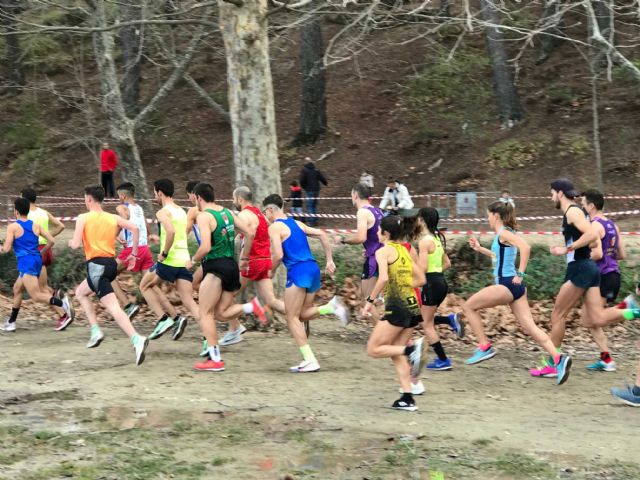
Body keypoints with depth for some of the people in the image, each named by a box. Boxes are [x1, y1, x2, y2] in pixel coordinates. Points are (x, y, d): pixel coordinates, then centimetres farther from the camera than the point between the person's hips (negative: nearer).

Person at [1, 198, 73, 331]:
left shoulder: (13, 227, -5)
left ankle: (62, 303, -35)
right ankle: (11, 323, 26)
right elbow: (51, 241, 8)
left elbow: (6, 249, -9)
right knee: (18, 289, 22)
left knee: (36, 296, -13)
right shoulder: (36, 225, 10)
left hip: (25, 262, -7)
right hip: (37, 260, 7)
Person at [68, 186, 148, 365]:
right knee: (80, 292, 22)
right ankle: (96, 331, 8)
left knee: (113, 307, -7)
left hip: (96, 265, -7)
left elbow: (75, 244, -9)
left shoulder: (83, 218, -2)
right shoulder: (113, 218, 12)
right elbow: (134, 228, -1)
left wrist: (71, 242, 15)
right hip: (111, 263, 7)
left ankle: (137, 339, -24)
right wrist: (134, 254, 6)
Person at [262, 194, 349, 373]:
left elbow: (278, 255, -14)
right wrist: (329, 261, 15)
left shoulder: (275, 227, -3)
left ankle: (310, 361, -8)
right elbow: (322, 234, 16)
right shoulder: (296, 223, 20)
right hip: (313, 269, 8)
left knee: (292, 318, -1)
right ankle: (331, 307, -7)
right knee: (302, 314, 17)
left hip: (298, 271, -8)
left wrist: (272, 271, 5)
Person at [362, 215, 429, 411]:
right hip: (413, 305, 8)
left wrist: (370, 300, -12)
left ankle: (412, 349, -17)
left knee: (374, 349, 1)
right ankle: (407, 398, 6)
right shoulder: (407, 250, 16)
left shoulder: (383, 251, -5)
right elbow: (421, 279, 15)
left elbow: (383, 278, -20)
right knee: (396, 353, 13)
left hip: (397, 306, -8)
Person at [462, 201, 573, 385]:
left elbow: (525, 247, -26)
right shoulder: (504, 234, 18)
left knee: (468, 307, 4)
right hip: (513, 286, 9)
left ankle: (484, 347, 5)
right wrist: (480, 249, 32)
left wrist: (520, 274, -23)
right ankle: (558, 359, -10)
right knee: (529, 327, 2)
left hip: (507, 285, -9)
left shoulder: (503, 233, -10)